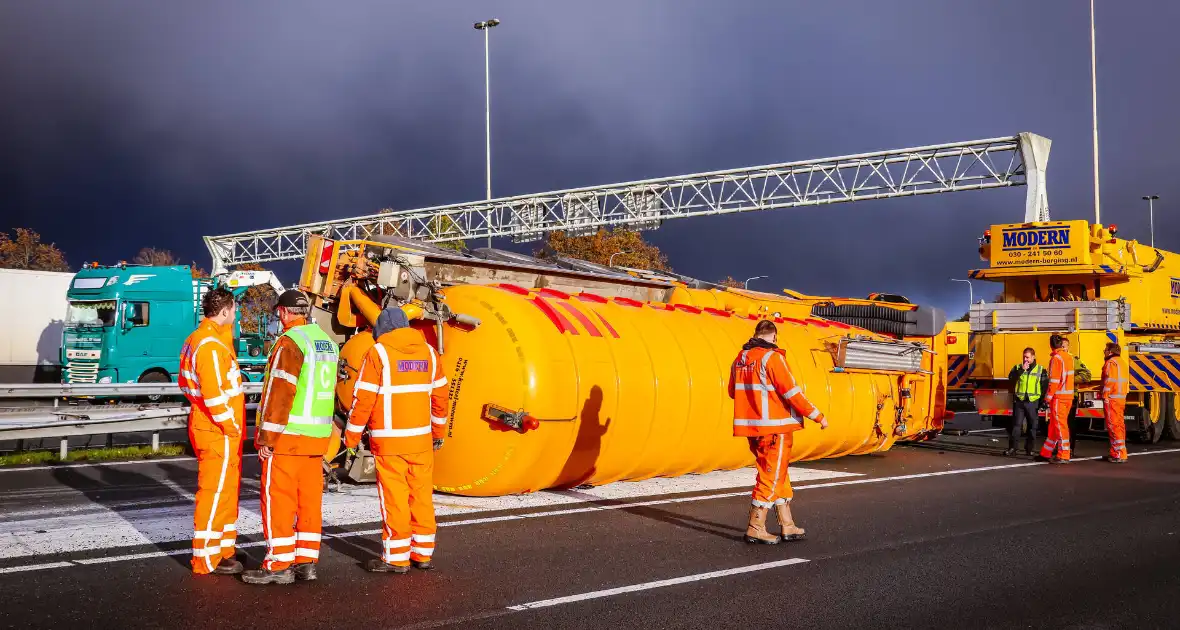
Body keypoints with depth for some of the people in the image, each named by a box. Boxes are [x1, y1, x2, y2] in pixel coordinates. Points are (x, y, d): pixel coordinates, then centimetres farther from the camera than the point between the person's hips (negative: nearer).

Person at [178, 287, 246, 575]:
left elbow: (186, 383, 21)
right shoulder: (211, 345, -20)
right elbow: (214, 395, -26)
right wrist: (231, 426, -16)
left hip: (210, 428, 10)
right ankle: (207, 559, 5)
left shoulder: (197, 340, 13)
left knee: (226, 491, 19)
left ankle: (223, 550, 29)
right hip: (220, 432, -10)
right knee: (215, 493, -3)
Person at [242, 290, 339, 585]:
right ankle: (306, 561, 14)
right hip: (317, 437, 8)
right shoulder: (327, 341, 13)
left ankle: (278, 565, 1)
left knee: (278, 498, -2)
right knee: (309, 499, 10)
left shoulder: (291, 342, -13)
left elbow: (280, 392, -18)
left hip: (287, 435, -8)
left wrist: (267, 437, -14)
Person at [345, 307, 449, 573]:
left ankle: (396, 558, 3)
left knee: (394, 498, -1)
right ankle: (423, 553, 17)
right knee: (421, 495, 10)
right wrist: (438, 432, 24)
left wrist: (351, 437, 0)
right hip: (421, 438, 5)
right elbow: (440, 395, 13)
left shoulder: (379, 353, -7)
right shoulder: (428, 352, 9)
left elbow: (364, 399, -9)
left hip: (390, 440, -5)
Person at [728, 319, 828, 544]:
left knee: (778, 475, 17)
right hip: (774, 427, -8)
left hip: (751, 427, 8)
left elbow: (733, 392, 21)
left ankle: (787, 526, 22)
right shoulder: (772, 357, -13)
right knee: (772, 477, 1)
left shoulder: (740, 358, 10)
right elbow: (792, 392, -17)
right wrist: (817, 416, -9)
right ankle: (756, 528, 2)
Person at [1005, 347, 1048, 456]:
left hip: (1033, 402, 0)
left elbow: (1045, 387, 6)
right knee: (1016, 425, -3)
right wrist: (1022, 370, -16)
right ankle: (1012, 448, 0)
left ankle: (1029, 449, 14)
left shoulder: (1040, 370, 5)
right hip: (1019, 401, 0)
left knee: (1032, 426, 5)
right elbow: (1011, 378, -9)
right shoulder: (1018, 367, 8)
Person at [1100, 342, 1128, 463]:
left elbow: (1109, 381, -19)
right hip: (1121, 398, 10)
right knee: (1119, 425, 13)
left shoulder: (1111, 362, -12)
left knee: (1114, 426, -9)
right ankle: (1115, 453, 20)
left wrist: (1105, 396, -17)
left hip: (1112, 398, -10)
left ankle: (1119, 455, -10)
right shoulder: (1122, 362, 19)